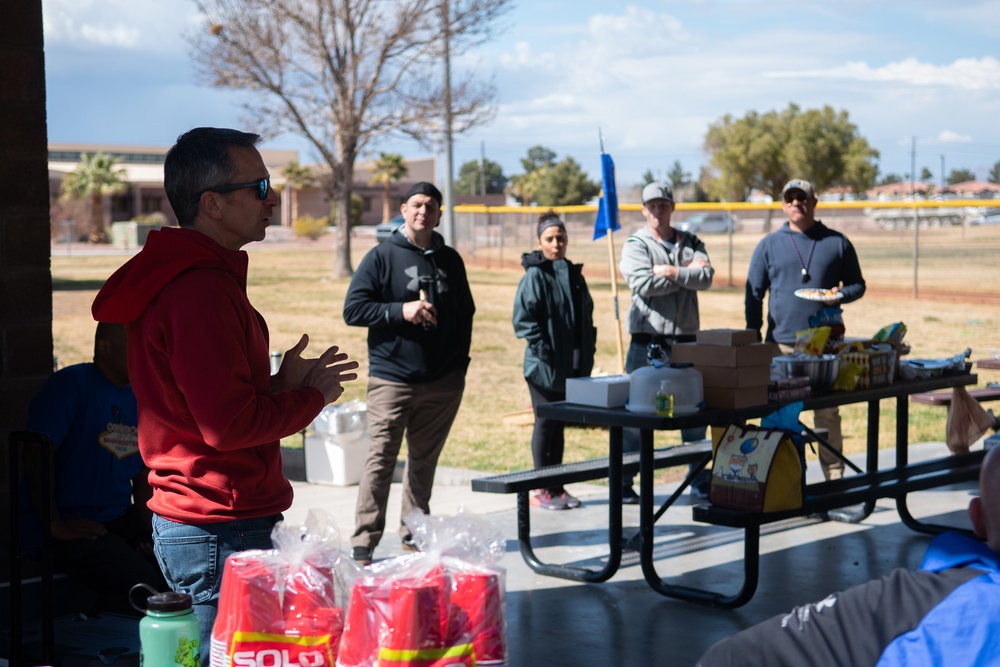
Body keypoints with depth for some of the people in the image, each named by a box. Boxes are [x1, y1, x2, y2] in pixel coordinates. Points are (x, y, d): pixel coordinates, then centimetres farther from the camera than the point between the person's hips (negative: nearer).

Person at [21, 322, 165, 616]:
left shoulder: (136, 399, 14)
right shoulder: (70, 385, -9)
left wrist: (148, 531, 3)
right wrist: (56, 527, -17)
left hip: (121, 521, 8)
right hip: (69, 529, -8)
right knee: (144, 585, -27)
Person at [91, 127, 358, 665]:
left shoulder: (176, 276, 15)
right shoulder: (202, 290, -20)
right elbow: (228, 424, -25)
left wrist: (279, 383, 6)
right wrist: (311, 397, -10)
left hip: (187, 522, 11)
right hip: (222, 534, -11)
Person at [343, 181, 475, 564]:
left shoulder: (450, 261, 12)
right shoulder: (382, 256, -1)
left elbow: (465, 314, 20)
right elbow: (353, 309, -6)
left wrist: (459, 363, 11)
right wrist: (400, 311, -17)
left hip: (443, 384, 4)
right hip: (392, 378, -4)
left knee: (425, 460, 12)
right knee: (381, 460, -6)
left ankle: (414, 533, 23)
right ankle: (363, 543, -3)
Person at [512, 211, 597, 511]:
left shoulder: (574, 275, 12)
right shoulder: (534, 276, -9)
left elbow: (586, 317, 17)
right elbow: (523, 318, -14)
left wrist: (587, 351, 9)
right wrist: (541, 347, -18)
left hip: (571, 365, 6)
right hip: (544, 365, -6)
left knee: (559, 425, 12)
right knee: (545, 424, 0)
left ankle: (557, 486, 19)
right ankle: (543, 491, 6)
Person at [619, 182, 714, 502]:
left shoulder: (690, 242, 12)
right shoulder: (635, 245, 1)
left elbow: (706, 277, -5)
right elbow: (643, 284, -15)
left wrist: (673, 272, -13)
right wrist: (689, 273, -8)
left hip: (686, 337, 3)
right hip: (647, 338, -3)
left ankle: (700, 480, 19)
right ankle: (624, 481, 5)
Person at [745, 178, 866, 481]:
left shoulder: (837, 242, 9)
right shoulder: (769, 245, 9)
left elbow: (857, 285, 14)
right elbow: (754, 295, 9)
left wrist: (840, 294, -9)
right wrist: (754, 339, 1)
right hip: (781, 344, 0)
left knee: (828, 412, 4)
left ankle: (834, 475, 11)